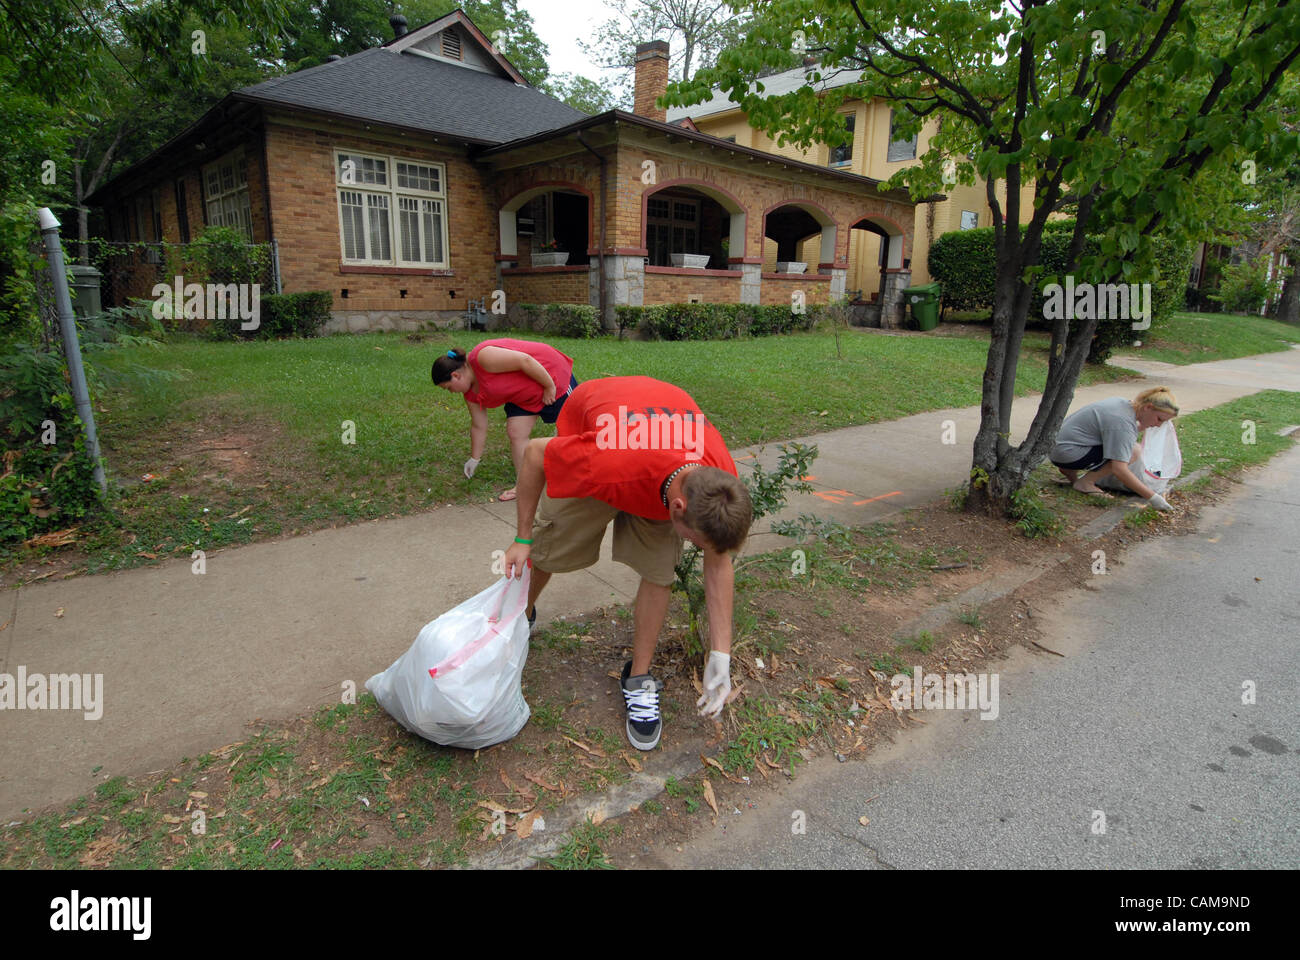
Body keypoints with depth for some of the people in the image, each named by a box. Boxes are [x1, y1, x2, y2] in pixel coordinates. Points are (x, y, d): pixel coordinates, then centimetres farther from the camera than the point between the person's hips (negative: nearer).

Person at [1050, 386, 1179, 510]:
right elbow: (1119, 470, -27)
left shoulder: (1123, 403, 8)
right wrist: (1152, 497, -24)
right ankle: (1085, 482, -7)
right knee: (1134, 451, -15)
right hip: (1066, 452, -10)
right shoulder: (1124, 422, -20)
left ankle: (1069, 470, 14)